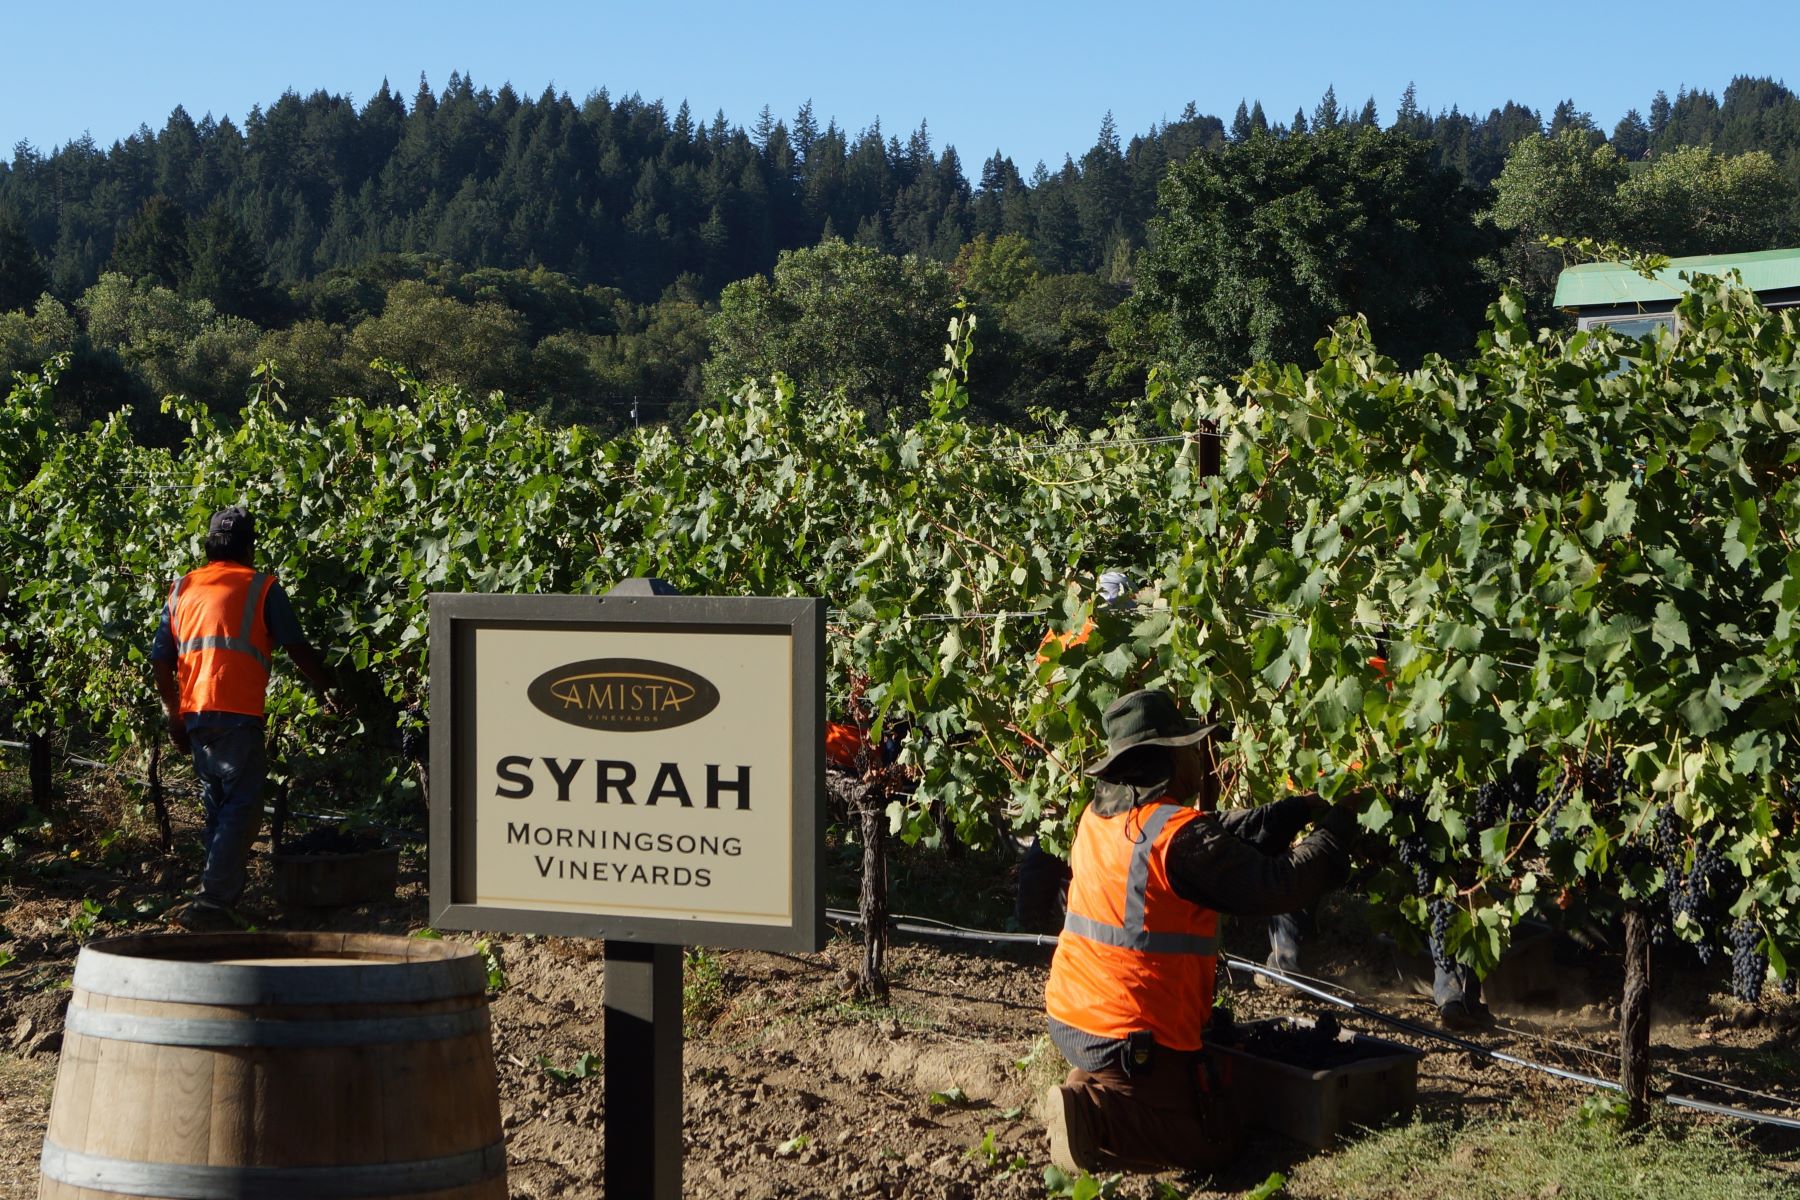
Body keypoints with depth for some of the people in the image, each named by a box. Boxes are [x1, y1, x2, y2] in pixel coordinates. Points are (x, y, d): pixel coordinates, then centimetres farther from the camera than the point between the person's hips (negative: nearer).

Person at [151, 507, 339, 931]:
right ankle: (213, 901, -18)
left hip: (194, 713, 6)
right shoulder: (260, 587, 2)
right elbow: (297, 647, 1)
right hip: (237, 712, -6)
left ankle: (221, 899, 21)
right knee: (243, 807, -6)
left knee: (218, 807, 17)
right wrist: (327, 688, 17)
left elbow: (161, 660, 13)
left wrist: (175, 716, 23)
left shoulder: (182, 589, 16)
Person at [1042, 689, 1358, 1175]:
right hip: (1134, 1039, -9)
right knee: (1216, 1141, 5)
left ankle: (1090, 1088, 8)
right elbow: (1278, 886, -17)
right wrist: (1335, 826, -2)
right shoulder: (1179, 835, -22)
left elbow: (1226, 837, 14)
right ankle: (1088, 1114, -12)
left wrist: (1302, 808, 12)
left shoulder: (1099, 816, 6)